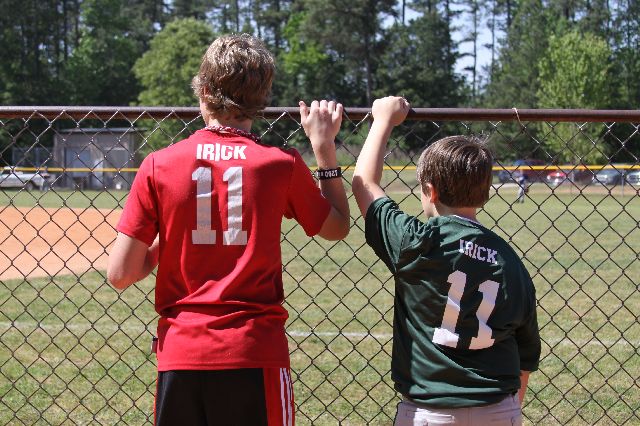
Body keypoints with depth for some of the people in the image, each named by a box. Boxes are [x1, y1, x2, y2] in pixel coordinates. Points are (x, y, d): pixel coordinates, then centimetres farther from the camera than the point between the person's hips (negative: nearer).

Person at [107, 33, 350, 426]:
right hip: (256, 354, -1)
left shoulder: (158, 165, -3)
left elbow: (120, 275, -4)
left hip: (179, 357, 1)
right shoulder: (282, 163, -4)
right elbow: (338, 227, 14)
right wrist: (325, 146, 18)